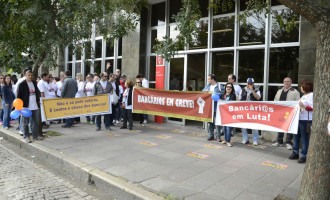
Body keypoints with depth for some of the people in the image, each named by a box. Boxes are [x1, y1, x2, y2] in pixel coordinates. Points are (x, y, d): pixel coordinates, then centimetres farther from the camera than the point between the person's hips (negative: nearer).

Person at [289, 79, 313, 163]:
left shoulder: (311, 95, -10)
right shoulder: (304, 95, 17)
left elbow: (313, 108, -18)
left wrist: (303, 106, -30)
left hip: (306, 120, -9)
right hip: (299, 119, 9)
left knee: (305, 138, -2)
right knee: (296, 136, 13)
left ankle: (303, 155, 7)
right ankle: (295, 152, 24)